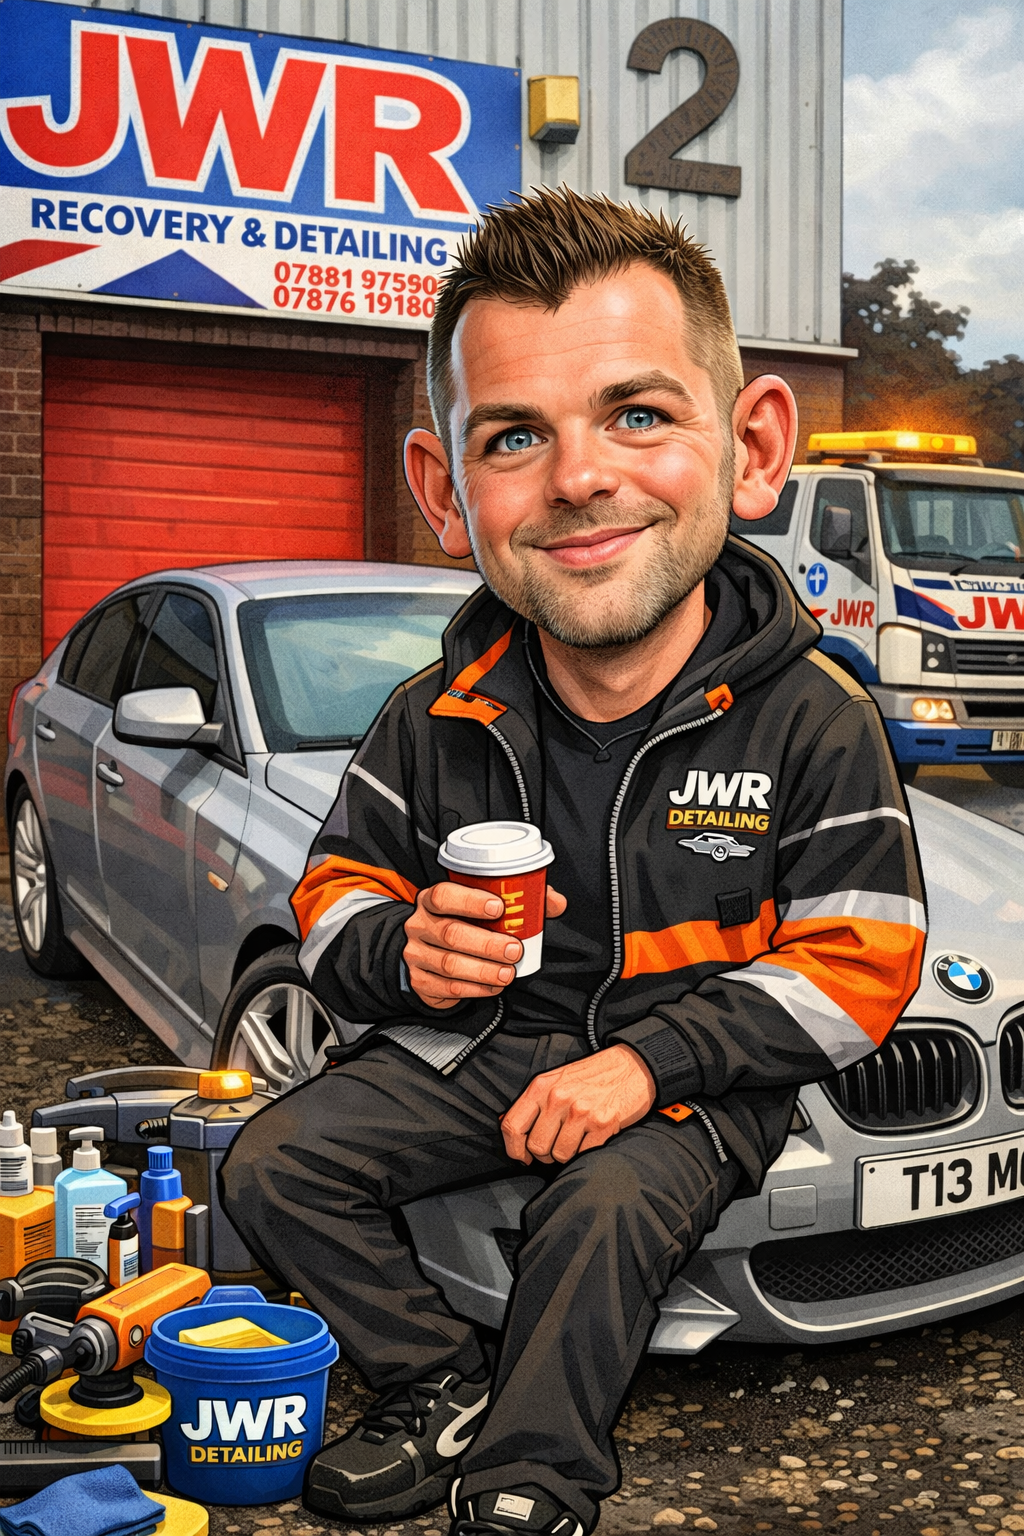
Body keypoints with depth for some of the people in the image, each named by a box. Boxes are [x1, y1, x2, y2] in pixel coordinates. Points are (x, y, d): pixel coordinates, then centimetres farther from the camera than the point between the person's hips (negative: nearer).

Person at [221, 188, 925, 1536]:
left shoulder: (810, 718, -14)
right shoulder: (437, 719, -5)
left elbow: (857, 964, -12)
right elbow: (335, 890, 7)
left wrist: (650, 1060, -22)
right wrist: (399, 951, -19)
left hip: (696, 1078, -3)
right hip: (471, 1043, 4)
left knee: (606, 1209, -30)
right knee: (277, 1162, -7)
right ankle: (442, 1392, 8)